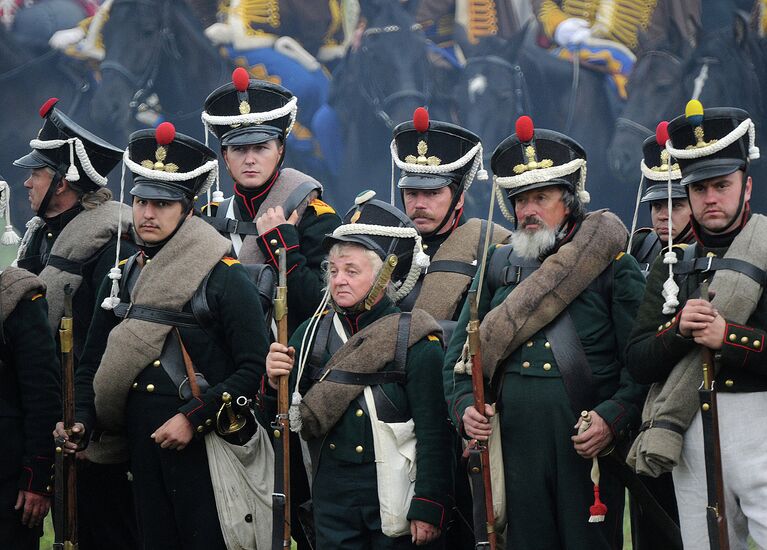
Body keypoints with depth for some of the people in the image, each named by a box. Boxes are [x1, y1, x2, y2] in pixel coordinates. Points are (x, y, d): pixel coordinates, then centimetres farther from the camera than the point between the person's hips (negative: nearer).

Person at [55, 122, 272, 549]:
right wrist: (82, 420, 1)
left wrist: (194, 419, -18)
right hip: (142, 446, 6)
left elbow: (254, 367, -12)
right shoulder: (122, 277, 13)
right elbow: (94, 362, 18)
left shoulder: (225, 278, -7)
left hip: (203, 446, -6)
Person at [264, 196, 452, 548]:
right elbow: (294, 417, 10)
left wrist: (428, 508, -14)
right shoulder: (314, 331, 7)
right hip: (333, 492, 4)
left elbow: (433, 432, -10)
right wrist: (276, 381, -11)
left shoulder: (414, 339, -8)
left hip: (392, 494, -4)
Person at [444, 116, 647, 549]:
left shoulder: (614, 267, 0)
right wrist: (465, 407, -2)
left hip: (588, 447, -4)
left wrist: (614, 418, -19)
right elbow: (460, 352, 16)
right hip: (516, 445, 4)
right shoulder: (498, 266, 13)